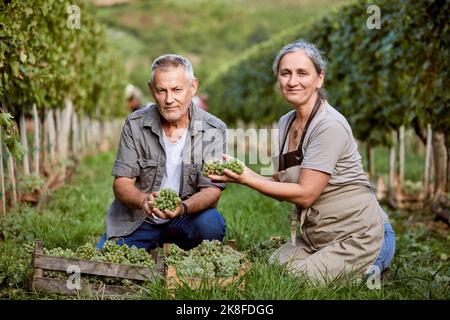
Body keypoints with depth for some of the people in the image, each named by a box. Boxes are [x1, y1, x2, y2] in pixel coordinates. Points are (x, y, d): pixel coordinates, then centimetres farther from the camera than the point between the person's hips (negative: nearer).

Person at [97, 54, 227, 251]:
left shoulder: (213, 131, -9)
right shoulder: (135, 125, -6)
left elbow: (212, 190, -13)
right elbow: (122, 183, -7)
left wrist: (183, 207, -36)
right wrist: (144, 200, -31)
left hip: (185, 220, 0)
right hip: (136, 221, 0)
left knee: (211, 223, -31)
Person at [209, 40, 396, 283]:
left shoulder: (329, 126, -20)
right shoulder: (285, 123, 6)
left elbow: (304, 194, -21)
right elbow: (281, 185, 4)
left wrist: (247, 179, -20)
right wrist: (239, 171, -12)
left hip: (361, 237, -8)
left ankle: (369, 269, 3)